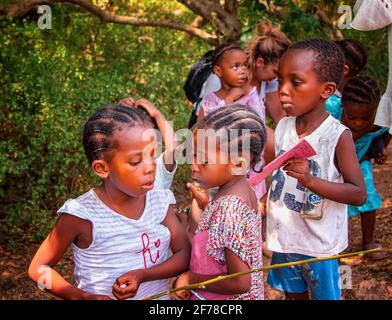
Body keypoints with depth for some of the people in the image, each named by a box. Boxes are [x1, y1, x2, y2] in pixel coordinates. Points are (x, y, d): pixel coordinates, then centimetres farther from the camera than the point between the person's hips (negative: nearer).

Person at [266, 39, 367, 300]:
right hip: (283, 238, 5)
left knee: (325, 295, 12)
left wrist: (310, 180, -33)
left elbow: (359, 194, -22)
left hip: (318, 246, -5)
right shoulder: (283, 127, -2)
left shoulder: (338, 136, -19)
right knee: (293, 294, 21)